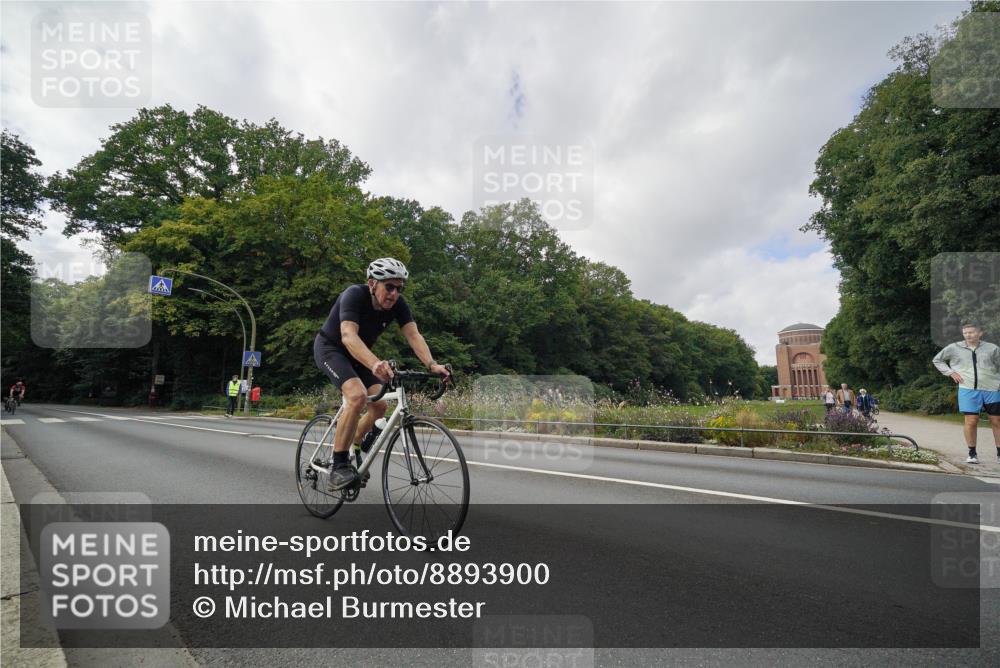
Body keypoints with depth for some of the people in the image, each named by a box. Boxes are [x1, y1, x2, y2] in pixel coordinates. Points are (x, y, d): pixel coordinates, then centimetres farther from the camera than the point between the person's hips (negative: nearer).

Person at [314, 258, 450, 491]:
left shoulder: (398, 304, -16)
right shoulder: (354, 295, -31)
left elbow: (414, 335, -26)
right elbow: (348, 335, -46)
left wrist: (432, 365, -45)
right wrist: (375, 364, -64)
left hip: (358, 355, 6)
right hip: (330, 348, -6)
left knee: (380, 405, -8)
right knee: (357, 395, -30)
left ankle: (351, 452, 18)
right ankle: (339, 467, -18)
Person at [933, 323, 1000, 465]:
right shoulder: (954, 348, 5)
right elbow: (937, 360, 16)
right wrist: (951, 372, 3)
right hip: (968, 390, -1)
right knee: (971, 421, -4)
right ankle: (972, 454, 8)